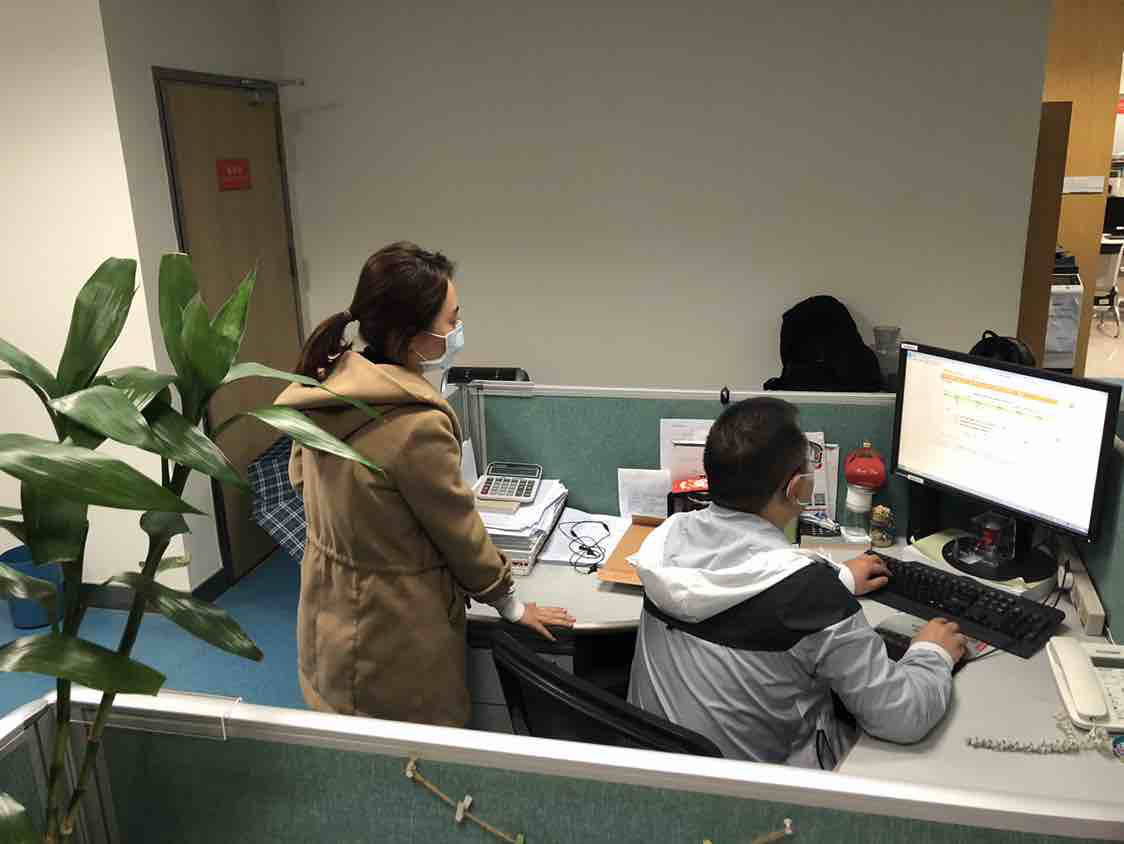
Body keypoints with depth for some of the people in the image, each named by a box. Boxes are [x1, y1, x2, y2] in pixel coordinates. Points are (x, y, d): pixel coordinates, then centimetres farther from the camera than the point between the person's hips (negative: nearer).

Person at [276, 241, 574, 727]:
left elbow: (300, 477, 10)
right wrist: (510, 604, 0)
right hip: (393, 642, -8)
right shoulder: (415, 425, -31)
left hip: (331, 621, 8)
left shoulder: (328, 383, -6)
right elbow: (459, 532, -18)